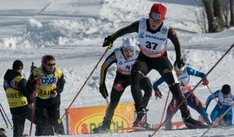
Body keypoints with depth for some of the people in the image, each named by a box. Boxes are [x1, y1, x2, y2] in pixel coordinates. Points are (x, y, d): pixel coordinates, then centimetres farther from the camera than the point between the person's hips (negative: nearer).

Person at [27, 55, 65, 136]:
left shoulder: (58, 73, -8)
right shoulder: (37, 72, -16)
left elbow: (61, 85, 8)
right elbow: (29, 85, -6)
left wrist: (57, 91, -12)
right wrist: (33, 91, -27)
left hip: (54, 100, 1)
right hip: (40, 100, -1)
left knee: (55, 120, -2)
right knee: (41, 121, 1)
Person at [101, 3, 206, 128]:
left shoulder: (167, 30, -25)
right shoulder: (140, 25, -23)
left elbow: (176, 42, -5)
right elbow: (124, 31, -4)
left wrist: (179, 59, 3)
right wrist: (111, 38, 2)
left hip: (161, 59, -1)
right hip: (144, 58, 1)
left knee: (174, 86, -11)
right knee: (134, 78, -27)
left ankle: (186, 117, 0)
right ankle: (141, 113, -26)